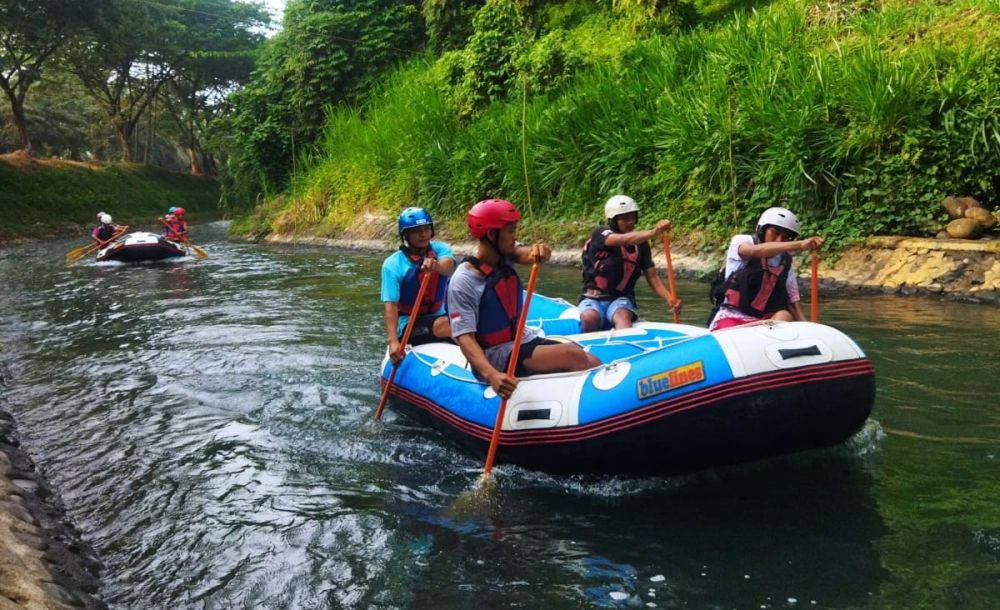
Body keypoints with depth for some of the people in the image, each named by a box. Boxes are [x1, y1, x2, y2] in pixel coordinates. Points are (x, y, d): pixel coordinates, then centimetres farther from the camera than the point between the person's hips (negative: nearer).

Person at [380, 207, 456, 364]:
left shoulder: (440, 249, 1)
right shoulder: (393, 264, -9)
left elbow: (449, 266, -24)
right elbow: (391, 305, -17)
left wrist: (436, 265, -49)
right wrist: (393, 341, -29)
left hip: (439, 315, 4)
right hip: (408, 325, -4)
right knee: (444, 325, -33)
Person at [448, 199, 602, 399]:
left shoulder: (504, 256, 4)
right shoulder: (463, 281, -18)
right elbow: (464, 337, -24)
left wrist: (539, 251, -42)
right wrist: (491, 375, -40)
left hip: (524, 340, 8)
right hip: (495, 356, -8)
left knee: (592, 364, -10)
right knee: (574, 355, -24)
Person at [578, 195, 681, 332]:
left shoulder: (641, 244, 8)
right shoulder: (600, 234, -6)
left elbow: (651, 276, 6)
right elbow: (623, 240, -28)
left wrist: (669, 298, -12)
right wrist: (654, 232, -43)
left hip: (621, 299, 2)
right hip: (593, 299, -2)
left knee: (622, 315, -34)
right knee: (590, 318, -36)